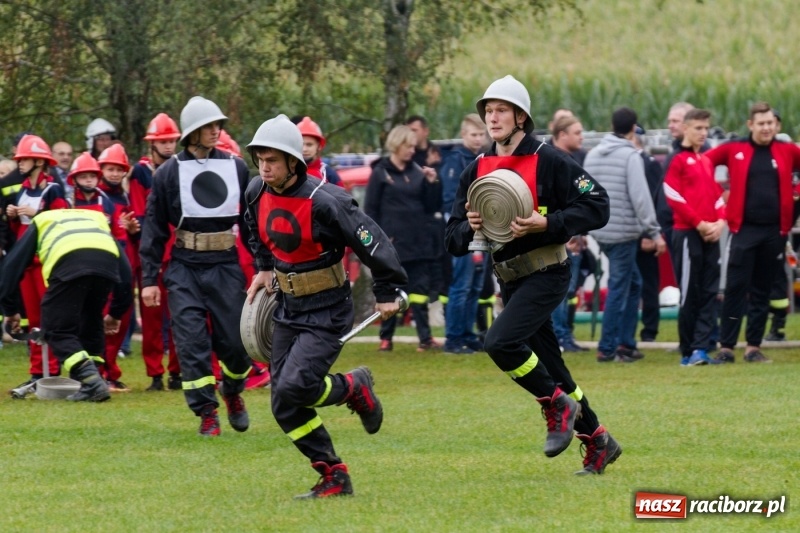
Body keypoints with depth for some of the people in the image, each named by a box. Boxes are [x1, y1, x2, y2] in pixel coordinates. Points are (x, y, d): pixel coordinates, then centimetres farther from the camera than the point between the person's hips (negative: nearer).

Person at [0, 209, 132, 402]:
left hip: (69, 265, -3)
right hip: (107, 263, 3)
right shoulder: (98, 218, 42)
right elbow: (124, 267, 34)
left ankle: (91, 383, -11)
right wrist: (117, 312, 37)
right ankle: (92, 382, 18)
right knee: (91, 325, 24)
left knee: (58, 329, 5)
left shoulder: (41, 221, 37)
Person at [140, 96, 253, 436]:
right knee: (192, 341, -7)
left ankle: (233, 392, 32)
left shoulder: (236, 168, 6)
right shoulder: (169, 172, 0)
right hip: (184, 269, -1)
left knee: (235, 341, 2)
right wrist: (149, 278, -1)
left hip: (226, 267, 1)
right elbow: (154, 229, 3)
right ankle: (206, 412, 4)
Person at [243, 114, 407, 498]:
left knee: (295, 386, -23)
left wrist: (387, 293, -9)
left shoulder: (323, 201, -24)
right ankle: (334, 477, 11)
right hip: (287, 308, 7)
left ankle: (355, 388, 7)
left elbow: (373, 243, -16)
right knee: (285, 407, 1)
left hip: (327, 312, -7)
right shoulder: (257, 194, -2)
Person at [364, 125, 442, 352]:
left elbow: (431, 207, 12)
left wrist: (433, 183, -2)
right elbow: (370, 208, -2)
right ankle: (386, 338, 9)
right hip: (392, 242, -3)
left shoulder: (417, 172, 10)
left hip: (418, 242, 3)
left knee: (420, 289, 0)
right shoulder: (380, 173, 0)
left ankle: (425, 338, -3)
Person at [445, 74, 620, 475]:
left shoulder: (548, 161, -9)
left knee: (500, 342, -24)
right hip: (510, 278, 7)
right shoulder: (477, 170, 9)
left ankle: (558, 406, -5)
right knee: (548, 367, 12)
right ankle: (597, 441, 25)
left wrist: (546, 224, -23)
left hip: (546, 273, -7)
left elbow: (597, 207, -13)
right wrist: (469, 227, -12)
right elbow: (454, 240, 11)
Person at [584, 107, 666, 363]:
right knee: (619, 288, -1)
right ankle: (607, 347, 0)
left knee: (633, 283, 17)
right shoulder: (631, 156, -11)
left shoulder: (593, 155, 11)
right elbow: (640, 197, -17)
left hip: (600, 231, 7)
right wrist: (655, 232, -15)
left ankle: (626, 343, 16)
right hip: (623, 232, -7)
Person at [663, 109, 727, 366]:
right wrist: (699, 224, -13)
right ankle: (687, 352, 1)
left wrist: (720, 221, 1)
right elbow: (674, 197, -10)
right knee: (689, 294, -4)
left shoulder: (707, 161, 17)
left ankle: (700, 348, 0)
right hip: (688, 234, -7)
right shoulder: (678, 160, -4)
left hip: (711, 235, 7)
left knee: (709, 293, 1)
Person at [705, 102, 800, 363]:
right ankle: (726, 347, -5)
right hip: (743, 230, -2)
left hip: (774, 231, 2)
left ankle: (754, 346, 13)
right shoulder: (734, 149, 0)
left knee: (762, 291, 8)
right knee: (735, 289, -5)